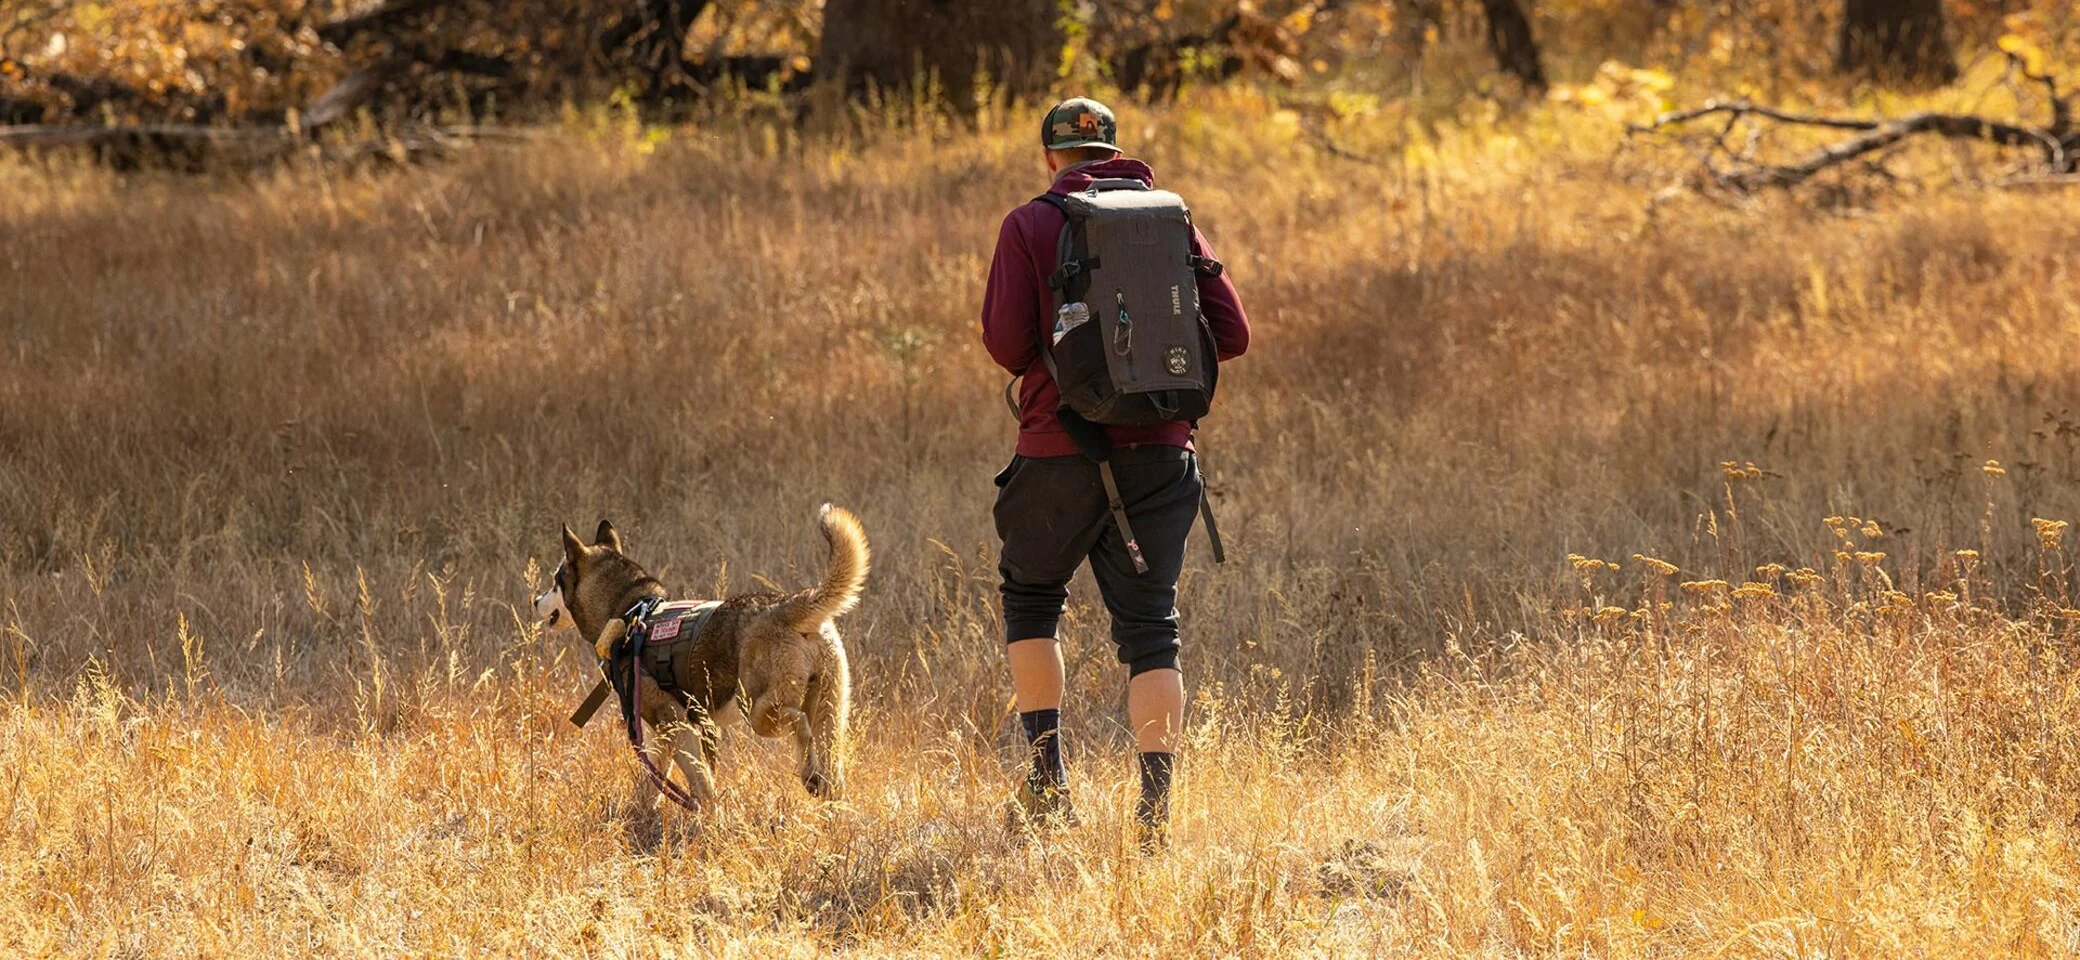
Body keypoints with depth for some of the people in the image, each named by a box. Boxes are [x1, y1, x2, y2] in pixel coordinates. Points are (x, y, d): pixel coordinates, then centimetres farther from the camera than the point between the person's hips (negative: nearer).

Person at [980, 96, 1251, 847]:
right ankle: (1156, 802, -6)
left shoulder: (1030, 227, -3)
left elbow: (1006, 342, -11)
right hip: (1159, 450, 2)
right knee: (1150, 624, 5)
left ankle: (1049, 779, 12)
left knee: (1030, 596, 19)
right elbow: (1231, 333, 3)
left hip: (1063, 448, -2)